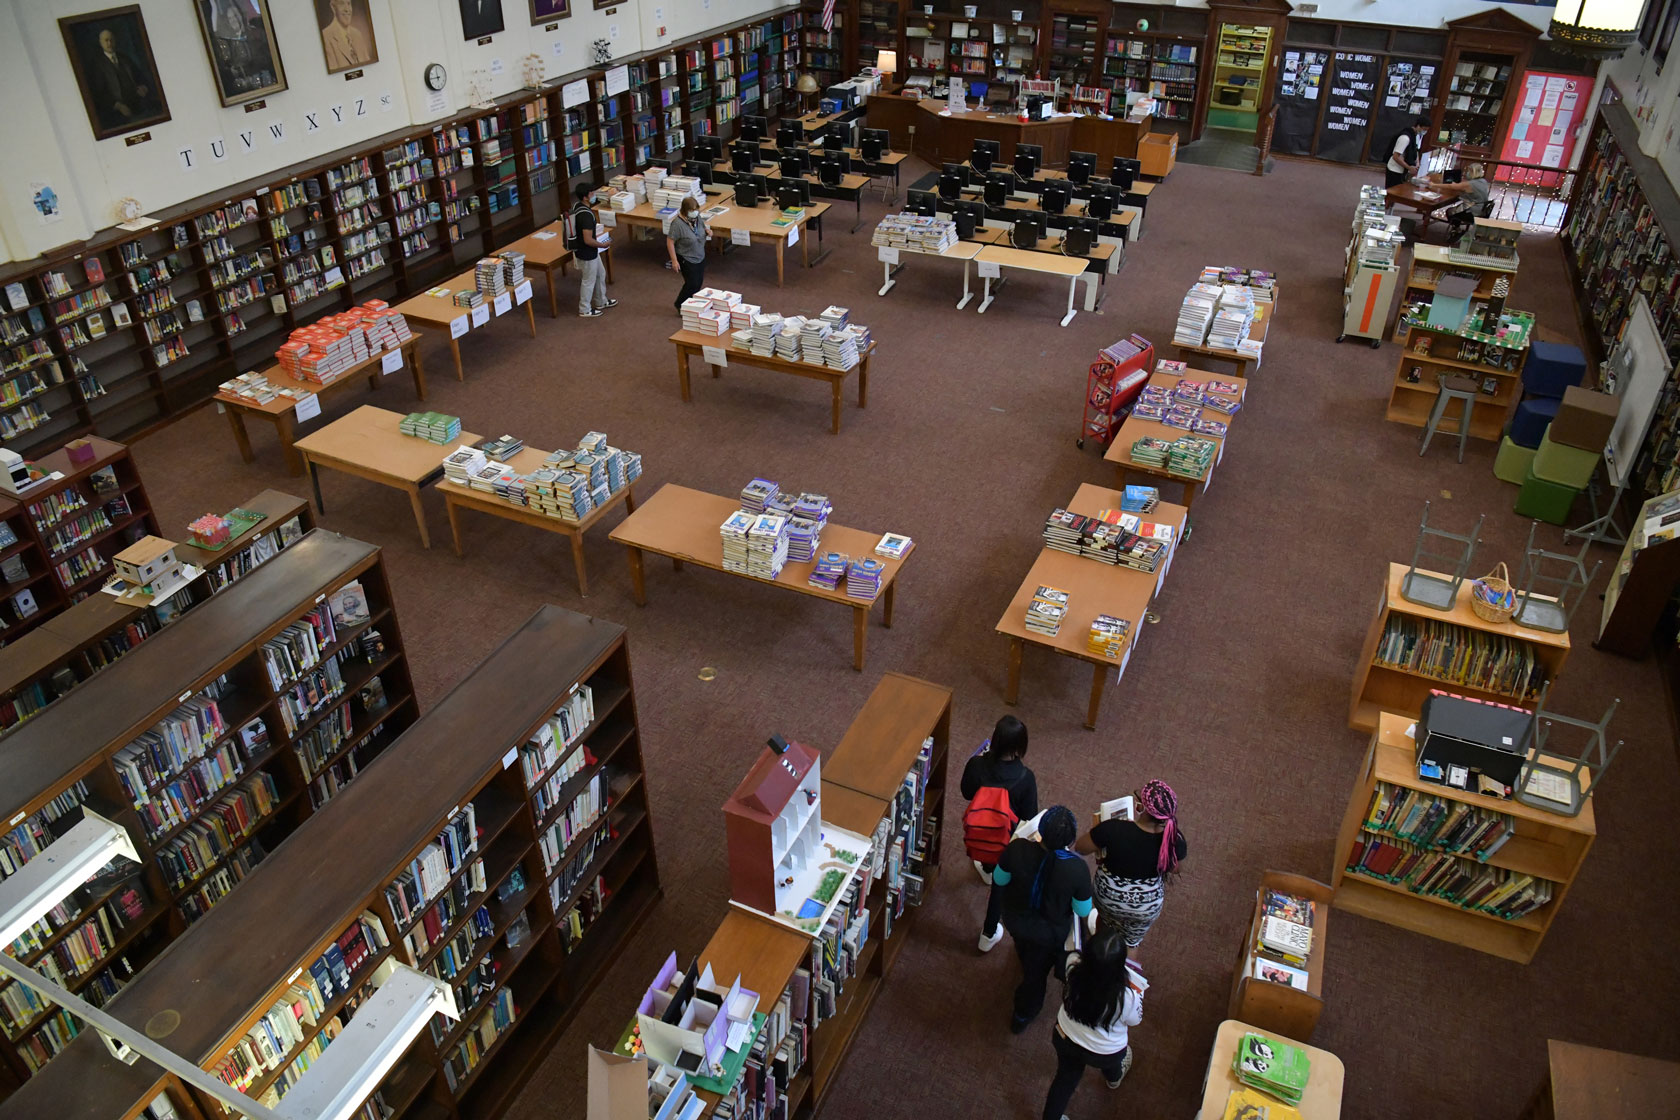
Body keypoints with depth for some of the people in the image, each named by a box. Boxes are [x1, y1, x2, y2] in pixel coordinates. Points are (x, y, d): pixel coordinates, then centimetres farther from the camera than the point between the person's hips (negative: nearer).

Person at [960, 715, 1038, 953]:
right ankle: (989, 933, 36)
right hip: (1005, 843, -2)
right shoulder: (1025, 777, -27)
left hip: (976, 837, 2)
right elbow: (1029, 816, -14)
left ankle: (986, 868, 72)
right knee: (1001, 881, 25)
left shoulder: (977, 765, -24)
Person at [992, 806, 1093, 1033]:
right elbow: (1083, 911, -19)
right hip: (1050, 933, -2)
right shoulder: (1077, 870, -36)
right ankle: (1023, 1016, 53)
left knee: (1025, 952, 39)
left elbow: (999, 880, -13)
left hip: (1015, 921, 2)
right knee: (1037, 972, 28)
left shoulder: (1018, 849, -34)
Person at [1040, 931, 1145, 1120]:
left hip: (1065, 1038, 1)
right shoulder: (1129, 996, -41)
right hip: (1104, 1054, 0)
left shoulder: (1074, 967, -35)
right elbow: (1133, 1021, -15)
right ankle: (1114, 1078, 71)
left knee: (1066, 1077, 31)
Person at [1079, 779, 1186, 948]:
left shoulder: (1113, 829, -36)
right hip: (1147, 907, 0)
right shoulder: (1174, 840, -29)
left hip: (1108, 898, 0)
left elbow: (1080, 848, -19)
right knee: (1131, 942, 31)